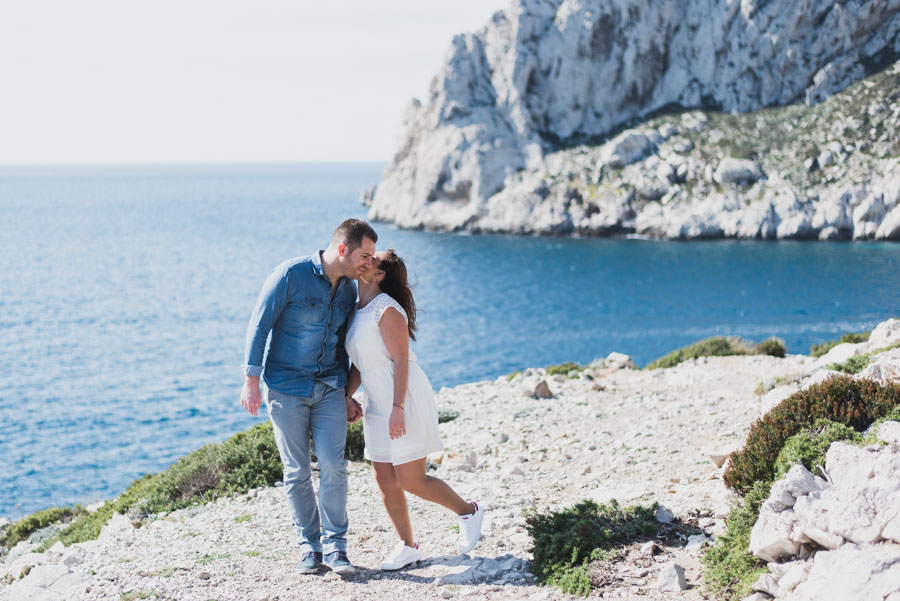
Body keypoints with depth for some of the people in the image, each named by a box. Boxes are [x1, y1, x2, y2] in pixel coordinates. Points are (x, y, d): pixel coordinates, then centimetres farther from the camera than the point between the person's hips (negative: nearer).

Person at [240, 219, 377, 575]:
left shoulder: (348, 289, 7)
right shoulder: (292, 275, -12)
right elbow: (259, 325, -10)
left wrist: (346, 397, 18)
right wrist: (251, 380, -12)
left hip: (329, 387, 4)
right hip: (286, 388, -4)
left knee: (333, 465, -8)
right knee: (296, 472, 2)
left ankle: (335, 545, 2)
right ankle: (309, 545, 15)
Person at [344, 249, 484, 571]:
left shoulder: (387, 311, -17)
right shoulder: (358, 311, 10)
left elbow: (401, 361, -20)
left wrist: (398, 409, -23)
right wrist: (345, 397, 10)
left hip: (406, 403, -9)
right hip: (377, 407, 9)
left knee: (412, 481, -6)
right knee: (385, 481, 7)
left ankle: (468, 512, 15)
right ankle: (407, 546, 19)